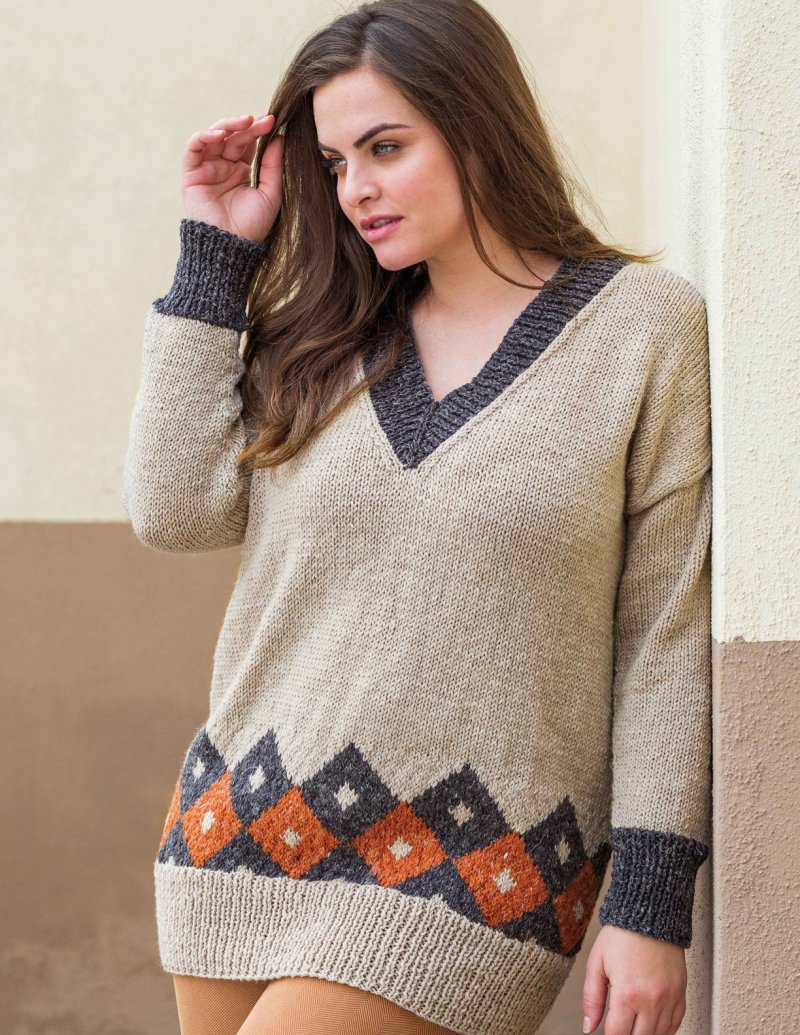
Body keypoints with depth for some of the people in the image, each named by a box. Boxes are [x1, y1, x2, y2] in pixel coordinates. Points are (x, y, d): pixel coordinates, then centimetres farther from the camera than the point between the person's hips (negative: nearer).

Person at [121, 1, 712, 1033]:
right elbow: (176, 509, -2)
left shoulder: (647, 327, -3)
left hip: (463, 872, -4)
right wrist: (216, 255, 1)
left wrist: (649, 899, -7)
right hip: (244, 832, 5)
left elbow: (666, 632, -4)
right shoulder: (326, 335, 8)